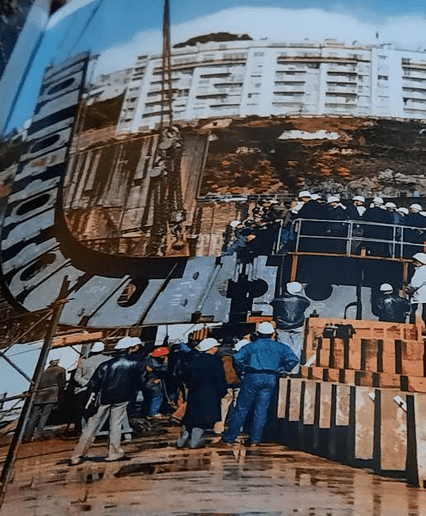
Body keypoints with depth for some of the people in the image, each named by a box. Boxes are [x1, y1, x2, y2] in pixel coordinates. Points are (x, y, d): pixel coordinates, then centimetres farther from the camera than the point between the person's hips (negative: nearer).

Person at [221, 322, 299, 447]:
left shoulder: (251, 346, 4)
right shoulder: (280, 347, 9)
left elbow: (237, 358, -11)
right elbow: (293, 359, -2)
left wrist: (243, 370, 5)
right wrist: (280, 370, 7)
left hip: (252, 377, -1)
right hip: (270, 379, 2)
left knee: (241, 409, 5)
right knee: (261, 410, 8)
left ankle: (229, 438, 11)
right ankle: (254, 440, 8)